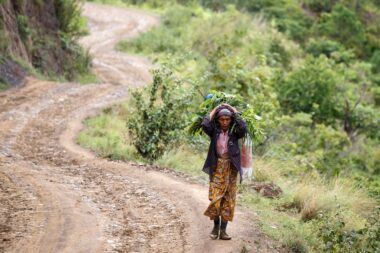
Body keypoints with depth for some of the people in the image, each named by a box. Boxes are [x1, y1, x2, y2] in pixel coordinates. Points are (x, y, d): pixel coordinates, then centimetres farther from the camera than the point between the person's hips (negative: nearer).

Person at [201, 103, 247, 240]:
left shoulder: (234, 133, 1)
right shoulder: (214, 131, 1)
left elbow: (243, 128, -20)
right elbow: (205, 125, -18)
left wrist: (235, 112, -9)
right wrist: (213, 111, -6)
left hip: (231, 168, 0)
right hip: (217, 167, 0)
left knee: (228, 199, 1)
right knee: (214, 198, -6)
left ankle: (223, 230, 5)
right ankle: (216, 226, 13)